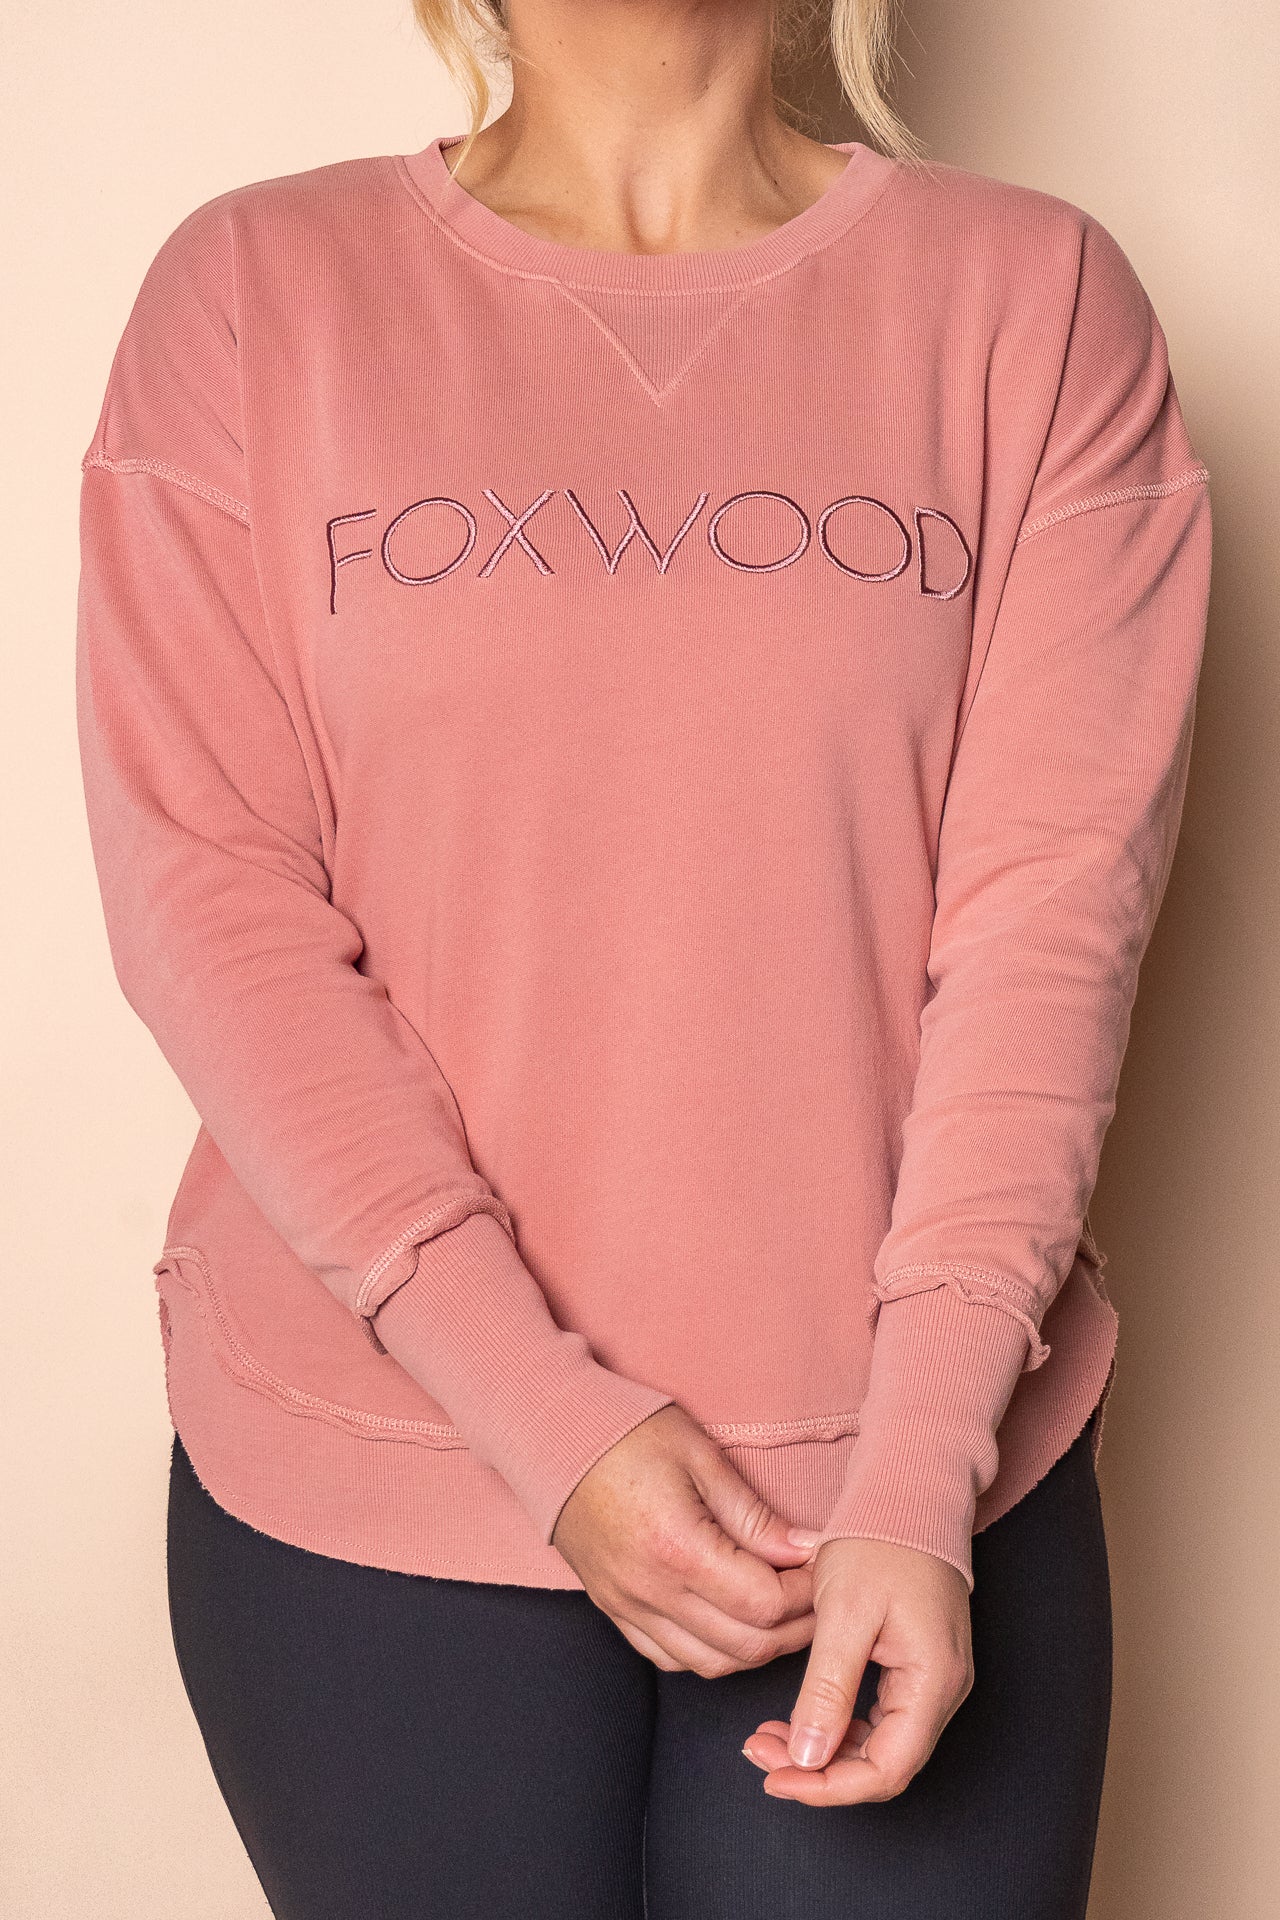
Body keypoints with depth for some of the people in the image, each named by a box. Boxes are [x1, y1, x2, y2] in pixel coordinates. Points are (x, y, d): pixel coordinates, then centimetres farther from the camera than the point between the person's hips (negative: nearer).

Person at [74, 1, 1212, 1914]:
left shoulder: (1033, 294, 2)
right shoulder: (254, 288, 1)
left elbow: (1056, 891, -5)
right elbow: (207, 889, -6)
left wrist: (920, 1470, -14)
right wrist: (541, 1408, -13)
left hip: (913, 1478, 0)